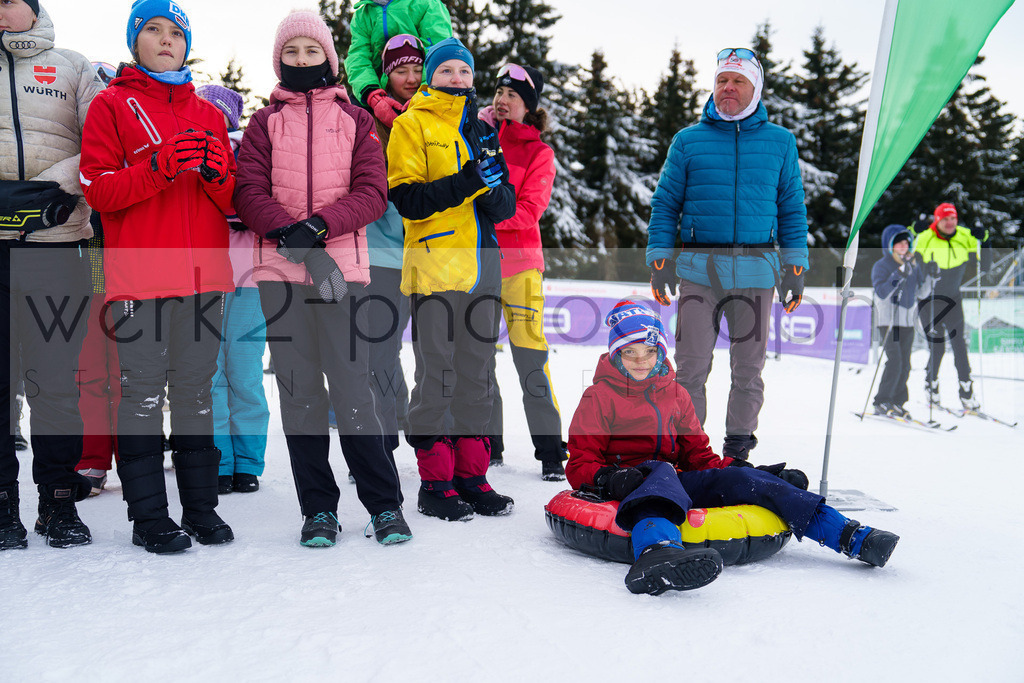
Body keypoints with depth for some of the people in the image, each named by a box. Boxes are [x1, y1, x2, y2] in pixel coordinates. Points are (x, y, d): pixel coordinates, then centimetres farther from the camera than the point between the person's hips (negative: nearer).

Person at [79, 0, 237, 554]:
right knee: (143, 392, -3)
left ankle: (201, 508, 15)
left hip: (204, 274, 4)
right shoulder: (111, 104, 7)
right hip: (139, 275, -4)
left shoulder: (208, 113, 19)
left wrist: (217, 172, -6)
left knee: (196, 392, 8)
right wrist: (160, 166, -17)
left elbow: (235, 202, 15)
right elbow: (98, 189, -4)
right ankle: (149, 517, 5)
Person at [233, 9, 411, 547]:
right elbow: (248, 190, 3)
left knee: (353, 387, -6)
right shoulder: (266, 122, 15)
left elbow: (373, 192, 2)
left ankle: (385, 503, 6)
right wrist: (287, 231, -14)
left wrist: (320, 225, -12)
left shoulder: (355, 120, 13)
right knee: (299, 391, 2)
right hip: (280, 271, 2)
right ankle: (318, 509, 12)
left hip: (342, 266, -1)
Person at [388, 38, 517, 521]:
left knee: (476, 375, 10)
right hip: (434, 268, -6)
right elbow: (407, 199, -10)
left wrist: (494, 187, -9)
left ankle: (471, 476, 19)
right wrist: (465, 182, -22)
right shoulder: (412, 124, 2)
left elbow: (505, 208, 13)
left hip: (481, 267, 6)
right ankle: (435, 483, 7)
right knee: (436, 377, -3)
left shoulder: (483, 130, 18)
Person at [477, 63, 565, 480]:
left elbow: (529, 210, -7)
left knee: (530, 355, -7)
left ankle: (550, 450, 1)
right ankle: (486, 442, 19)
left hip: (518, 261, -3)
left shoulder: (538, 152, 4)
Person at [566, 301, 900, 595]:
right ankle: (657, 553, -75)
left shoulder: (675, 395, 22)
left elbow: (696, 454, 20)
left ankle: (852, 537, -26)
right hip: (632, 481, -5)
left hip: (679, 480, 5)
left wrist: (749, 473, 4)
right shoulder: (598, 397, 7)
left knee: (740, 477, -19)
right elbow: (580, 463, 1)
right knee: (660, 472, -39)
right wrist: (607, 478, -22)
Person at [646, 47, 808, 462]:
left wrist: (795, 267, 5)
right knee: (691, 365, -1)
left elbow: (792, 208, 12)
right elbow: (665, 204, 9)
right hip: (698, 267, -1)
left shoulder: (780, 142, 12)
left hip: (756, 269, 1)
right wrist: (660, 259, -1)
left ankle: (738, 447, 18)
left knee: (749, 366, 6)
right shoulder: (689, 141, 9)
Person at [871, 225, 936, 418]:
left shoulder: (914, 265, 11)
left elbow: (922, 293, 15)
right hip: (888, 320, -6)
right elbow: (881, 293, -20)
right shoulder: (881, 266, -6)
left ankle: (897, 402, 15)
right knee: (895, 361, -14)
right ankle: (881, 402, -6)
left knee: (905, 364, 5)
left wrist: (931, 276, 0)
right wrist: (899, 275, -28)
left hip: (908, 321, 6)